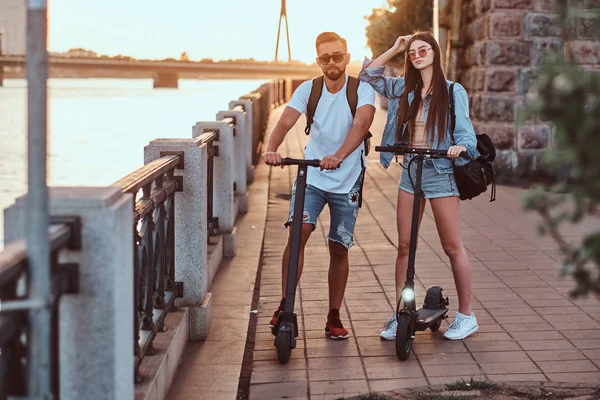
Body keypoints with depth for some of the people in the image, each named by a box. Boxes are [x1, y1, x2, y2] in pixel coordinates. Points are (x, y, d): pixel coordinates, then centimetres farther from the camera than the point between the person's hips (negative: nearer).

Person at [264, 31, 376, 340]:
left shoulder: (362, 90, -9)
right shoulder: (308, 89, -2)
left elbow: (361, 123, -27)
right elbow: (286, 121, -16)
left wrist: (338, 156, -45)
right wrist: (271, 149, -37)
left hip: (347, 181, -1)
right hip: (311, 177, 1)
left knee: (339, 248, 6)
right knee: (298, 233, -18)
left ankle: (334, 317, 19)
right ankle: (285, 307, -10)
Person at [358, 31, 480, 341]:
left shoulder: (453, 92, -4)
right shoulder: (404, 90, 9)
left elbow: (464, 130, -9)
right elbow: (368, 74, 12)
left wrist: (460, 146, -31)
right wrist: (395, 49, 7)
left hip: (440, 173, -5)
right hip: (410, 172, 5)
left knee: (452, 246, 1)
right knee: (404, 246, 6)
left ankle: (466, 315, 11)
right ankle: (400, 315, 13)